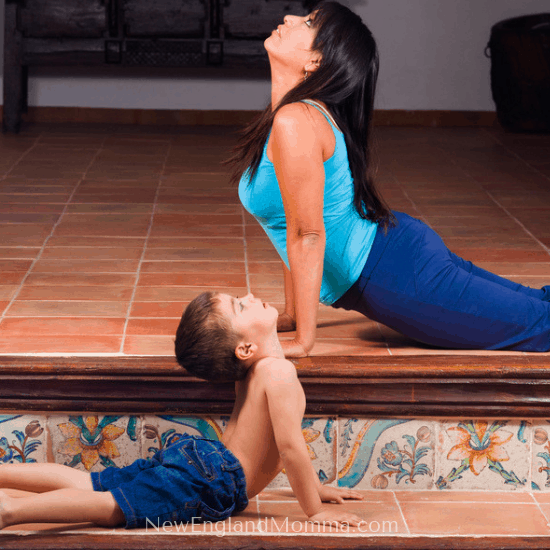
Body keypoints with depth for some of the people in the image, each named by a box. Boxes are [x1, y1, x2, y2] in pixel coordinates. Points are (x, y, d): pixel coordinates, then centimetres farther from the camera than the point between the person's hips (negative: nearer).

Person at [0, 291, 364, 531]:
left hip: (197, 457, 10)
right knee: (113, 506, -25)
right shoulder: (279, 372, -14)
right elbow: (290, 446, -19)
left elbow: (285, 438, 31)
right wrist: (314, 509, -11)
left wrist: (314, 486, 31)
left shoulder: (252, 372, 20)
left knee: (85, 483, 7)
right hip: (211, 478, -10)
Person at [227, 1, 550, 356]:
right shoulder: (286, 117, 7)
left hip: (399, 274, -9)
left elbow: (308, 234, -23)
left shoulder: (296, 124, -23)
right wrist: (291, 315, 16)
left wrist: (302, 341, -18)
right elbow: (297, 230, 14)